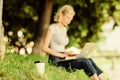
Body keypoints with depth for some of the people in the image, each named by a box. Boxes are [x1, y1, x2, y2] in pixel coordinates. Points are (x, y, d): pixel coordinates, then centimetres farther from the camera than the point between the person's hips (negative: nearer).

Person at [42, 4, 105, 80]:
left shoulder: (64, 29, 19)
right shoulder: (52, 28, -6)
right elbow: (45, 48, -12)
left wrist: (67, 53, 3)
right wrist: (62, 55, -18)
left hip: (63, 59, 7)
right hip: (56, 62, -7)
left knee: (90, 60, -17)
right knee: (85, 61, -26)